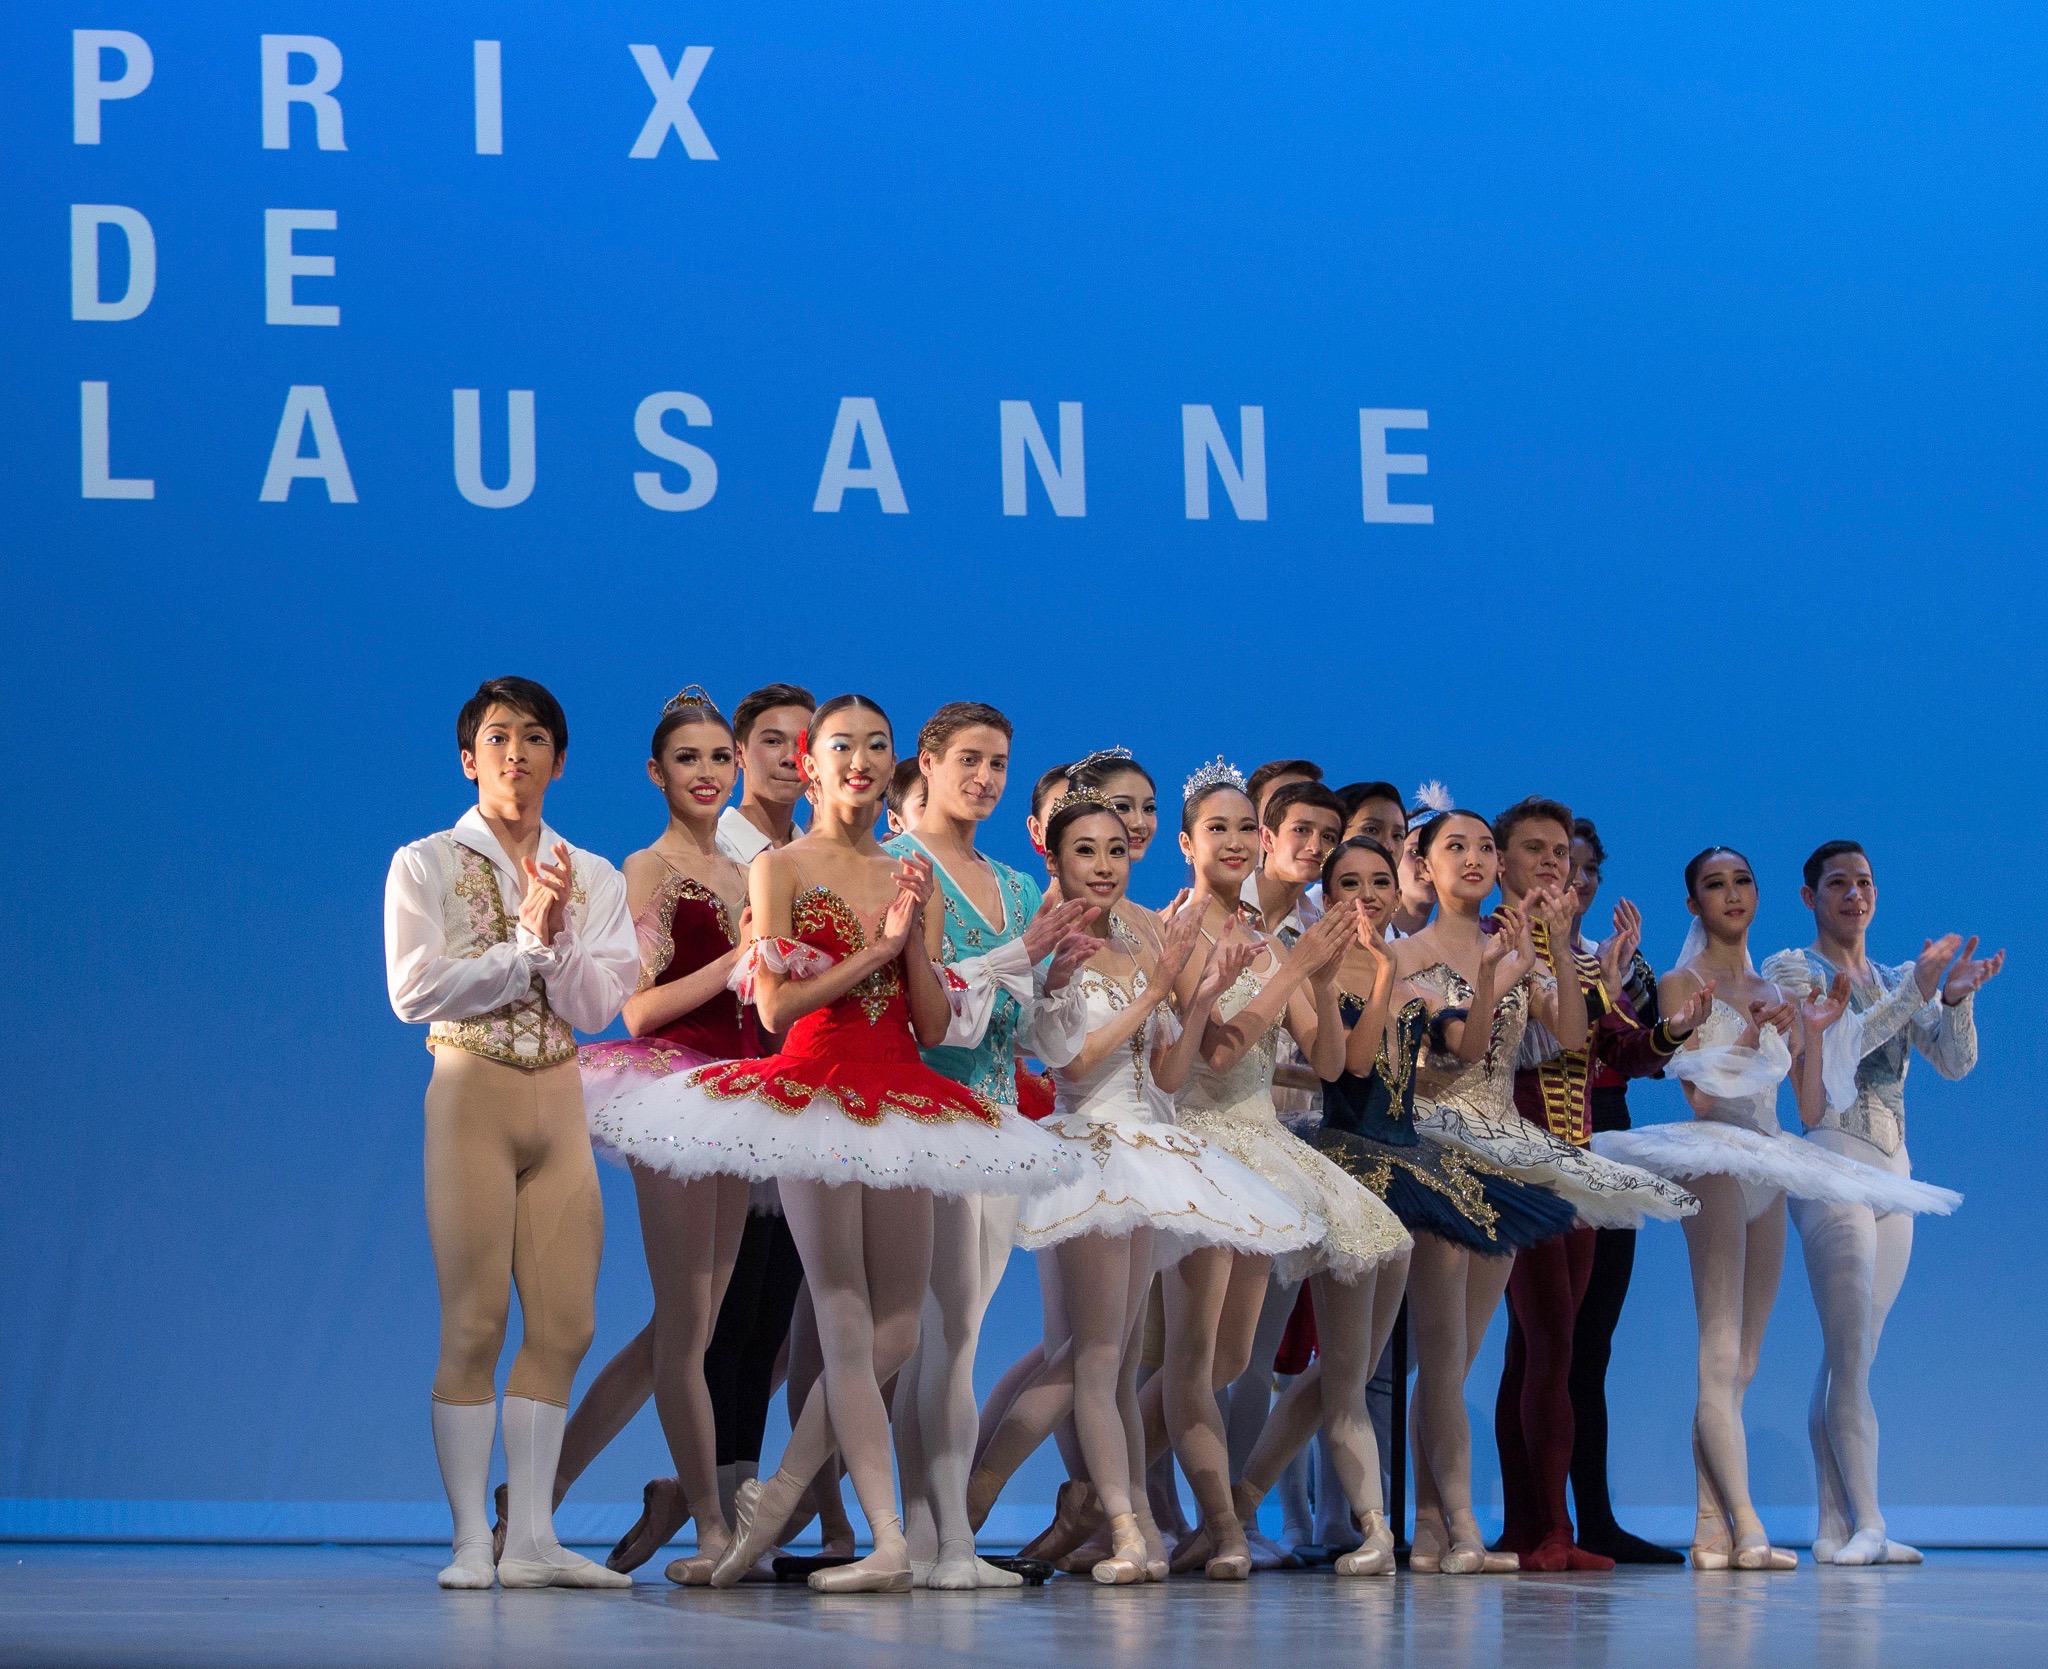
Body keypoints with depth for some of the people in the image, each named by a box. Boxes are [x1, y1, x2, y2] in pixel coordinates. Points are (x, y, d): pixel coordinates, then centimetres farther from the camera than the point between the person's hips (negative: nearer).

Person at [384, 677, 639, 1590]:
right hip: (472, 1095, -4)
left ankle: (530, 1538, 4)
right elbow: (415, 990, -11)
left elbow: (596, 1008, 1)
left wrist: (557, 932, -14)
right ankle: (471, 1541, -1)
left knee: (565, 1322, 0)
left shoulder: (594, 879, 11)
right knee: (474, 1324, -5)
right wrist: (524, 942, -11)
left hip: (560, 1102, 4)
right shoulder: (425, 865, 2)